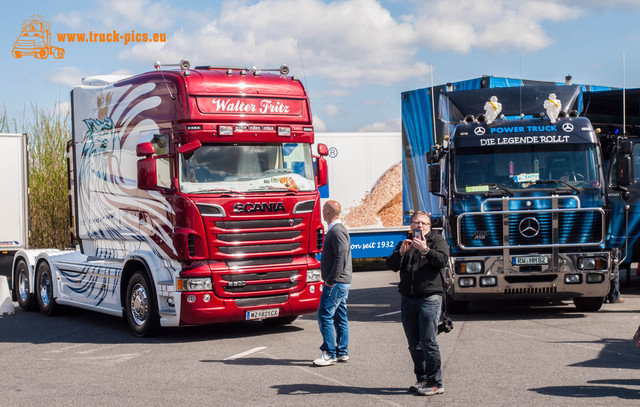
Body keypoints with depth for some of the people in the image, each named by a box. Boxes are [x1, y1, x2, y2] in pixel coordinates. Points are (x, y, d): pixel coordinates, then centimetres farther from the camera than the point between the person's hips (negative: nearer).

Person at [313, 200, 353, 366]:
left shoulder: (337, 231, -16)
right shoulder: (336, 230, 17)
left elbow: (341, 257, -23)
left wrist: (330, 280, -20)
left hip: (336, 283, -10)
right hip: (342, 283, 10)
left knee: (325, 316, -9)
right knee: (340, 317, 12)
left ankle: (329, 354, -7)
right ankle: (342, 352, 16)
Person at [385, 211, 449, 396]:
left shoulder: (437, 240, 6)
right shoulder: (405, 243, 18)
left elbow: (443, 260, -11)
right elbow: (392, 265, 6)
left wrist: (425, 250, -23)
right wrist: (401, 252, -11)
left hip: (429, 298, -5)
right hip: (408, 298, 5)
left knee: (428, 342, -10)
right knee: (414, 344, 7)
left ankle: (435, 383, -5)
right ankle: (422, 379, 17)